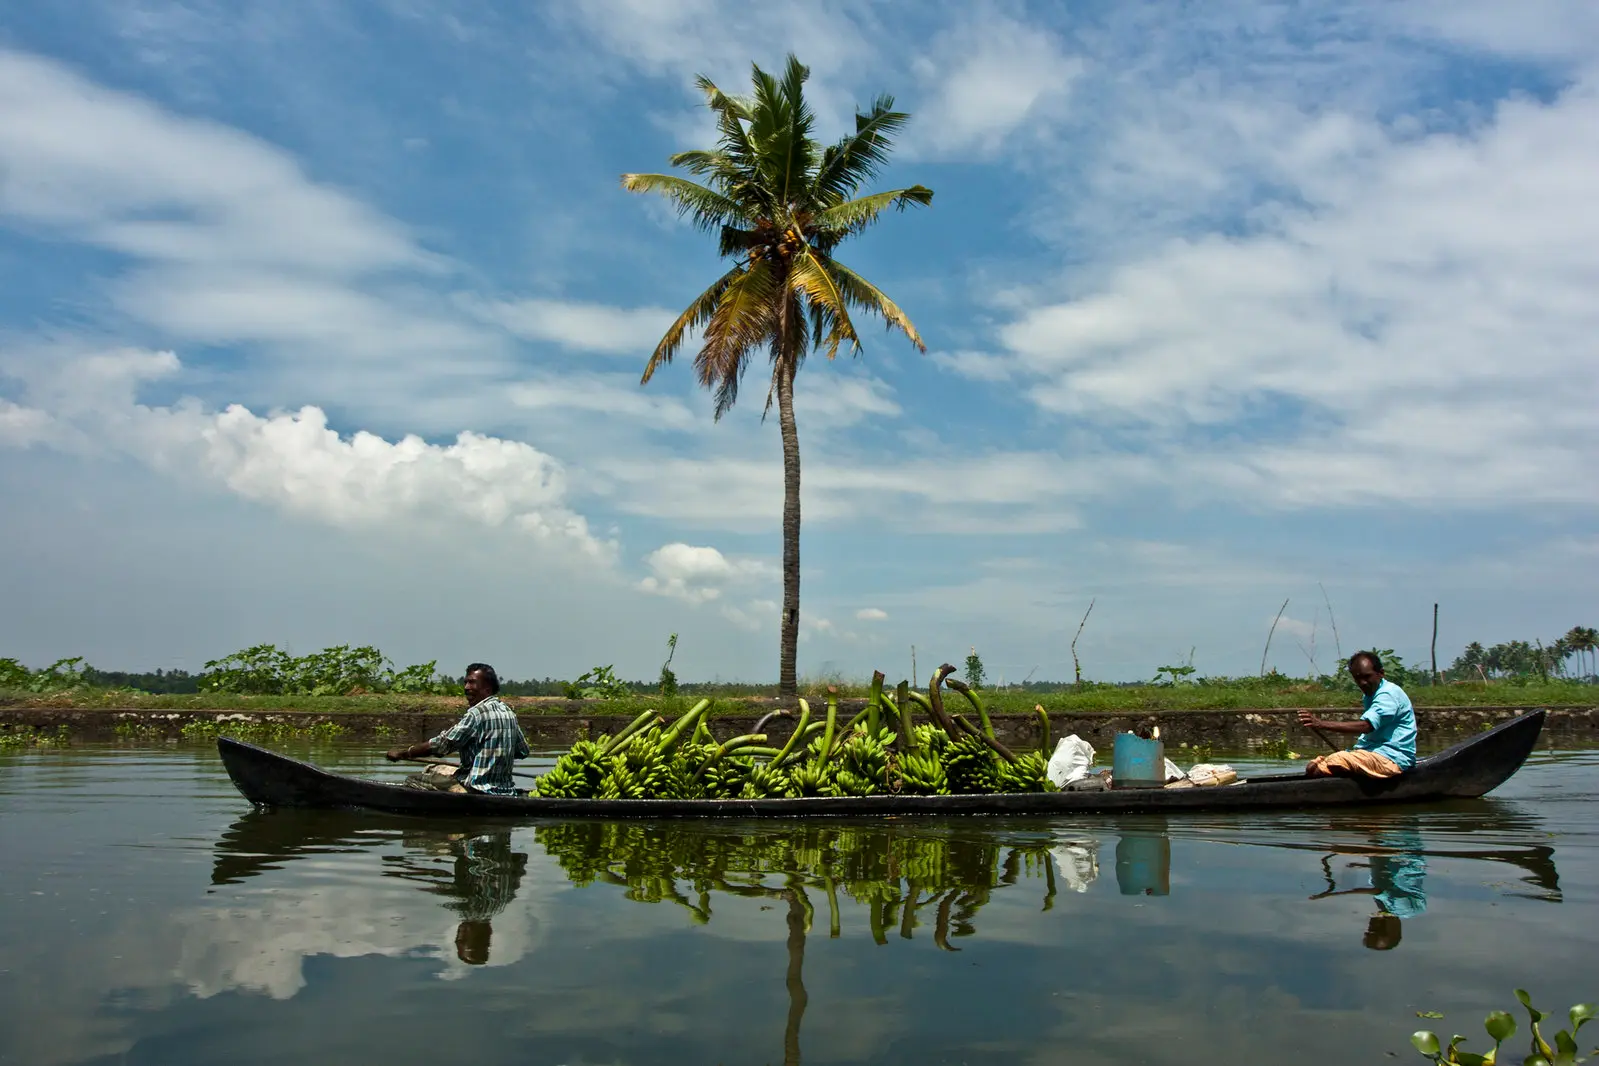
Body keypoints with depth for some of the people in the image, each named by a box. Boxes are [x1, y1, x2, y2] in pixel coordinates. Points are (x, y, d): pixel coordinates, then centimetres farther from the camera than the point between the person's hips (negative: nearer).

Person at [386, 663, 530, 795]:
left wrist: (402, 753, -6)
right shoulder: (509, 713, 9)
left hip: (477, 791, -9)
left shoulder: (477, 712, -16)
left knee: (413, 782, -1)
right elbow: (523, 751, 19)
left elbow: (440, 745, -16)